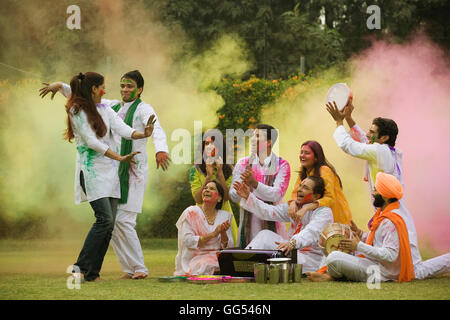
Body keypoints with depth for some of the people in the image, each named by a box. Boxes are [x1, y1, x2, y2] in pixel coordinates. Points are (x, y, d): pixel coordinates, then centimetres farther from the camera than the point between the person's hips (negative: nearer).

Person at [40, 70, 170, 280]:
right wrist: (61, 86, 12)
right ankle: (129, 269, 9)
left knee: (124, 221, -14)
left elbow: (157, 131, -24)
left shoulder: (143, 109, -6)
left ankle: (139, 268, -2)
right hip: (112, 172, 7)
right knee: (110, 221, 3)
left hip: (133, 172, -7)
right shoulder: (112, 107, 15)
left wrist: (161, 151, -44)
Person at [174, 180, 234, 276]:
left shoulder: (225, 216, 10)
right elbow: (187, 241, -12)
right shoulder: (191, 212, -1)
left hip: (217, 258, 4)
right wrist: (213, 234, -17)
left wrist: (223, 233, -14)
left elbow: (228, 247, 7)